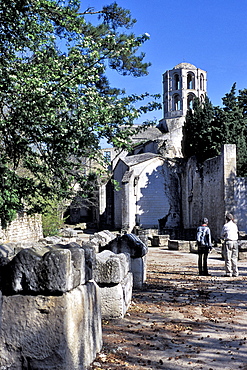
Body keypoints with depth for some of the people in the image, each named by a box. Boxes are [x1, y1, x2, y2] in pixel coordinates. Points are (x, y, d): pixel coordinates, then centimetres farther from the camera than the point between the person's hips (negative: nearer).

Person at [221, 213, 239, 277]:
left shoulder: (225, 226, -5)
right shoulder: (235, 225, 8)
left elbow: (222, 235, 3)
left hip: (228, 242, -4)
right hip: (235, 242, 4)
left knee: (228, 258, -1)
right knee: (234, 258, 10)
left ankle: (228, 272, -3)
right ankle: (235, 272, 10)